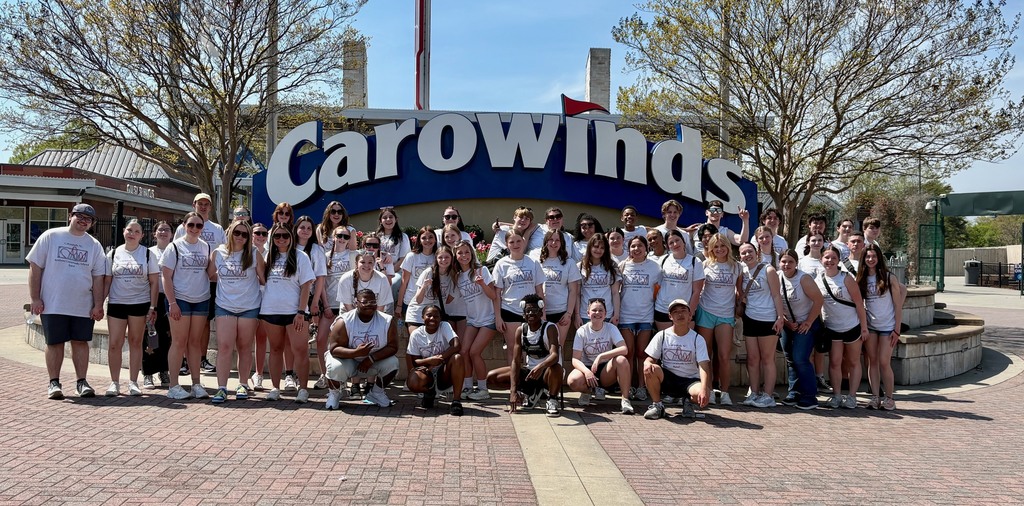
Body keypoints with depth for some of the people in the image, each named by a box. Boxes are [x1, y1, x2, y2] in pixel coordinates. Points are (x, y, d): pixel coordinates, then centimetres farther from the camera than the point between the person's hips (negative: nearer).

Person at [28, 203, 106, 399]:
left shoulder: (94, 245, 7)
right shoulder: (51, 236, 0)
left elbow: (98, 278, 7)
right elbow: (35, 267, -2)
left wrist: (98, 305, 0)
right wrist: (35, 298, -7)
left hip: (83, 306, 2)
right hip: (52, 305, -2)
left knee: (81, 342, 5)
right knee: (55, 343, 4)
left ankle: (81, 381, 13)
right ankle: (54, 383, 14)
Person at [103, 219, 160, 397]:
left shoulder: (147, 254, 2)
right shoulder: (114, 254, 7)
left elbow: (154, 283, 1)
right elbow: (106, 282, 10)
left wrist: (152, 307, -5)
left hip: (140, 304, -1)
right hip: (116, 303, 1)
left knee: (135, 343, 5)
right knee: (114, 344, -1)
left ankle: (133, 382, 13)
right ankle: (114, 382, 9)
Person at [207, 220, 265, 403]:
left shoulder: (254, 254, -2)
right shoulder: (218, 253, 2)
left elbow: (264, 279, 2)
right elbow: (209, 274, 11)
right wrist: (225, 278, 9)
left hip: (249, 307, -1)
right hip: (224, 306, 1)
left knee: (245, 347, 8)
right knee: (224, 347, -6)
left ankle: (243, 385, 20)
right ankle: (221, 388, -5)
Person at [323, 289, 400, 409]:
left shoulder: (387, 321, -14)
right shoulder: (344, 321, -20)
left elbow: (393, 347, -15)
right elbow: (334, 349, -25)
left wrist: (371, 358, -29)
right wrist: (356, 352, -43)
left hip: (373, 362, 3)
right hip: (347, 360, -2)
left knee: (392, 363, -23)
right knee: (336, 367, -34)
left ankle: (376, 393, 7)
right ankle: (334, 393, 3)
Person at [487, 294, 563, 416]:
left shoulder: (549, 328, -17)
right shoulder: (520, 330, -5)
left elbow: (555, 355, -33)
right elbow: (516, 361, -10)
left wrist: (540, 367, -54)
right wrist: (513, 390, -20)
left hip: (546, 371, -5)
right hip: (529, 370, 5)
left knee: (555, 368, -41)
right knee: (491, 377, -4)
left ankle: (552, 400, -11)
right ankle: (531, 391, 8)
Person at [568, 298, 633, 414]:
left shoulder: (611, 329, -4)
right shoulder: (582, 331, -5)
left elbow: (624, 349, -21)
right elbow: (575, 359, -11)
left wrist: (600, 357, -29)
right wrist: (586, 371, -31)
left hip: (606, 371, 0)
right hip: (587, 368, 0)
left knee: (621, 360, -32)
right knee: (573, 381, -34)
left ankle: (625, 399, -21)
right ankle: (591, 391, 1)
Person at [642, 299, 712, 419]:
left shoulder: (697, 339, -4)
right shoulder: (662, 336, 0)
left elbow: (703, 366, -14)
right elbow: (650, 358, 0)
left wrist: (704, 388, -31)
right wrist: (647, 363, -28)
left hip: (690, 380, -1)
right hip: (667, 379, 1)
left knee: (702, 395, -33)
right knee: (652, 369, -31)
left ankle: (688, 401, 5)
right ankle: (657, 405, -9)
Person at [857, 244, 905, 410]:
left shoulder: (889, 277, -7)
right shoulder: (861, 278, 3)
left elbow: (898, 306, -5)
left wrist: (897, 330, -9)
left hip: (887, 326, -3)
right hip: (869, 325, 3)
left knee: (884, 362, -5)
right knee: (872, 362, 4)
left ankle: (889, 398, 7)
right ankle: (875, 397, 10)